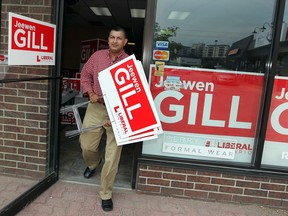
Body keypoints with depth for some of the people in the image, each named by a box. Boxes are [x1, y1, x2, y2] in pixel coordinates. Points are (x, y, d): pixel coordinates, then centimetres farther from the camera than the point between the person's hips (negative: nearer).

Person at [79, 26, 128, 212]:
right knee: (86, 145, 10)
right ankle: (93, 164, 49)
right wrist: (91, 93, -2)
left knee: (113, 155, -1)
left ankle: (106, 194, 18)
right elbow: (85, 75, 16)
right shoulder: (97, 56, 4)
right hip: (96, 107, 3)